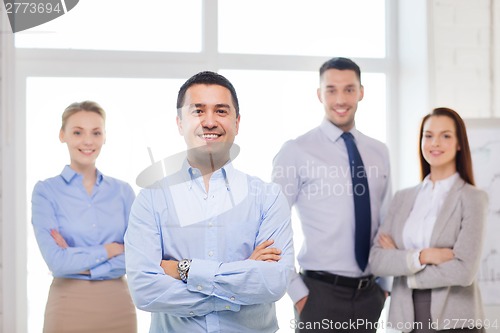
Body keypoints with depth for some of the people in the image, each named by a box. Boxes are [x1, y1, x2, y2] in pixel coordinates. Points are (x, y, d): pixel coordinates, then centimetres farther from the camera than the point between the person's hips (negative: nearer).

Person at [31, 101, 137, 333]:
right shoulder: (45, 191, -4)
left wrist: (79, 262, -12)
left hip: (118, 307, 3)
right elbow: (57, 261, -14)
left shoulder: (123, 191, 4)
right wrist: (111, 249, -7)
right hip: (69, 307, -3)